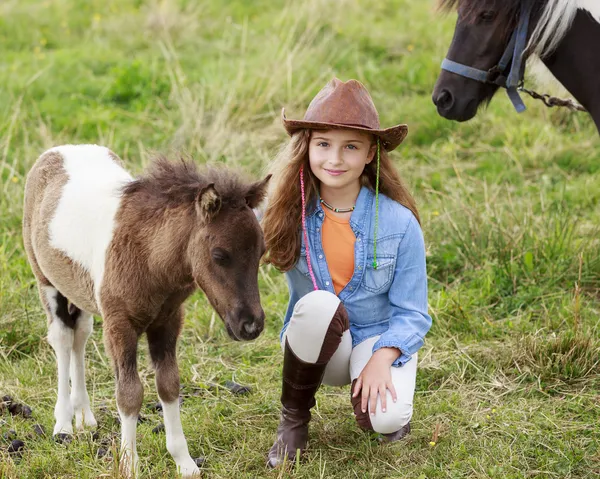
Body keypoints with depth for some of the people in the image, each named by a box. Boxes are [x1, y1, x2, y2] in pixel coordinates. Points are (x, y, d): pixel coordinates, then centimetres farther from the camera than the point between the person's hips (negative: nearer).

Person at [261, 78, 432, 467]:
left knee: (382, 418, -31)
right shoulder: (292, 215, -11)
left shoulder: (399, 223, -15)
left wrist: (381, 360, -25)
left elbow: (412, 314, -9)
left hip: (381, 338, -1)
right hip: (317, 346, 1)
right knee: (318, 304, -33)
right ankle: (293, 418, -10)